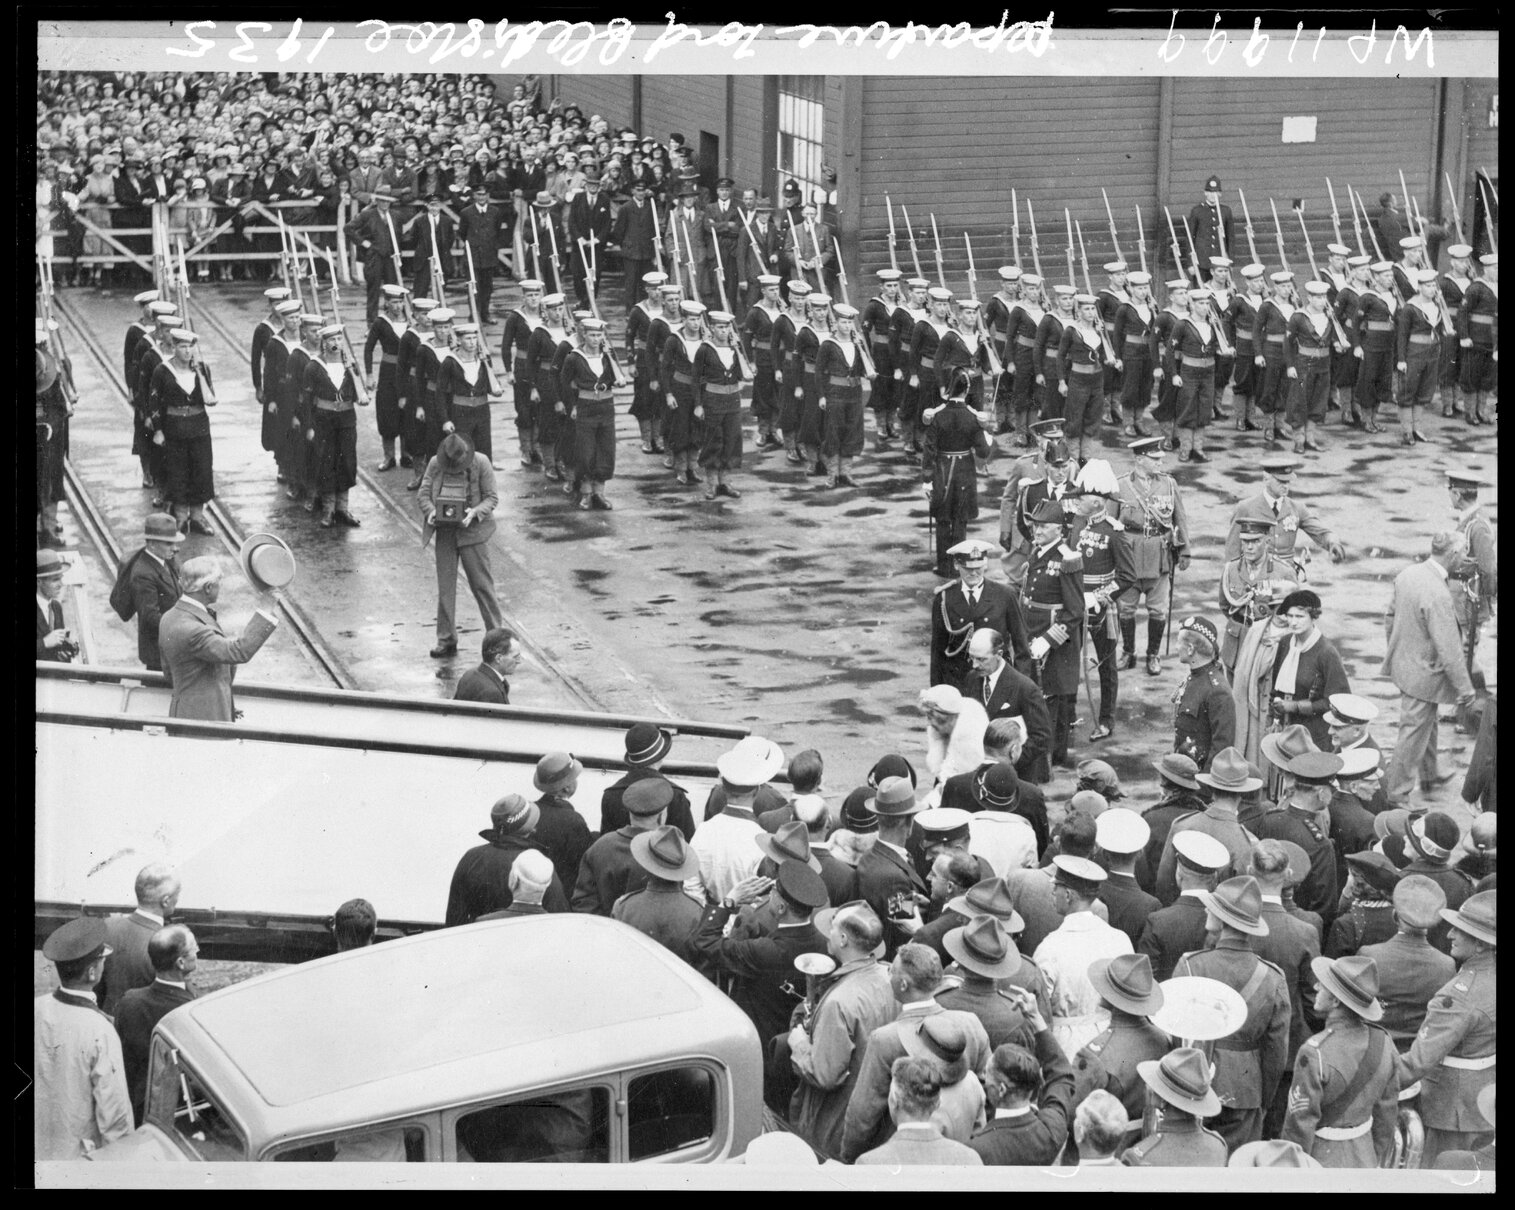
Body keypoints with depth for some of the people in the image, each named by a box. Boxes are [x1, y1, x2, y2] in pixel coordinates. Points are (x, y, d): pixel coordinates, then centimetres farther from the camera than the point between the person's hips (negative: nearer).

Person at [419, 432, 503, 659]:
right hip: (444, 532, 3)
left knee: (482, 584, 1)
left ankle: (496, 635, 12)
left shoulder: (481, 464, -10)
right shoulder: (435, 464, -3)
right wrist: (431, 510, -18)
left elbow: (492, 498, -6)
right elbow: (423, 493, 3)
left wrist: (474, 512, -24)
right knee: (445, 587, 6)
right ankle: (446, 640, 15)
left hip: (472, 530, -3)